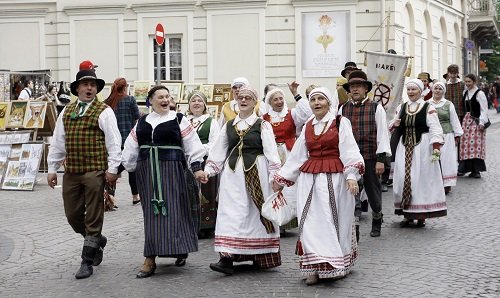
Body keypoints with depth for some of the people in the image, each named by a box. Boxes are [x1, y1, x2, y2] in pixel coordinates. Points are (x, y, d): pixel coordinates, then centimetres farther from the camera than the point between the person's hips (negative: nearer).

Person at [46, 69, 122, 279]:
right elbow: (57, 142, 16)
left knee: (93, 216, -1)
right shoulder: (66, 112, 14)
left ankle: (87, 262, 6)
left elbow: (113, 142, -6)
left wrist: (112, 168, -12)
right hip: (71, 172, 5)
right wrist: (52, 169, 13)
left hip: (95, 171, -5)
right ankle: (97, 240, 34)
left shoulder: (103, 111, -1)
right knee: (72, 215, 9)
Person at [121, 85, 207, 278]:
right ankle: (150, 259, 6)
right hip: (147, 171, 3)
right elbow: (130, 148, 17)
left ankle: (181, 250, 5)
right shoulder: (141, 123, 14)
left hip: (171, 169, -3)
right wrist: (121, 168, 16)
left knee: (171, 210, -6)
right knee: (151, 213, 3)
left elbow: (192, 145, 1)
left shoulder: (178, 120, 3)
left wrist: (196, 167, -6)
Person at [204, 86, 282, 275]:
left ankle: (260, 256, 16)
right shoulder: (229, 126, 14)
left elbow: (271, 152, -5)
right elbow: (218, 151, 16)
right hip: (232, 173, 3)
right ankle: (227, 258, -12)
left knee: (256, 211, 2)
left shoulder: (262, 125, 2)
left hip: (256, 172, -3)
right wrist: (208, 170, 8)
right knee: (230, 212, -7)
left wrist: (274, 175, -13)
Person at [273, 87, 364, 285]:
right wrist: (281, 179, 19)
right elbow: (297, 156, 19)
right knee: (311, 223, -2)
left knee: (333, 221, -2)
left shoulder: (341, 123, 1)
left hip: (334, 179, -4)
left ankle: (335, 265, 5)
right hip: (309, 179, 4)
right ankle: (314, 268, 1)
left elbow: (349, 151, -8)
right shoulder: (307, 127, 15)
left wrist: (351, 175, -20)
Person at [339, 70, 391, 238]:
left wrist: (381, 159, -10)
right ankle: (354, 229, 0)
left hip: (371, 157, -1)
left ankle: (377, 219, 39)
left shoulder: (376, 108, -1)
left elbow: (382, 134, -4)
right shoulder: (343, 109, 6)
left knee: (373, 191, 13)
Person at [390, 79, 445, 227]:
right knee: (403, 178, 1)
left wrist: (436, 148, -19)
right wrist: (394, 124, -3)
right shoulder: (401, 108, 12)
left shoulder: (428, 108, -3)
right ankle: (407, 213, 10)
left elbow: (435, 129, -8)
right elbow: (392, 126, 21)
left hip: (422, 148, -4)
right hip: (404, 147, 5)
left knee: (421, 178, -3)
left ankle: (422, 215, 5)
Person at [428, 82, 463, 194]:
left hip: (446, 136, -1)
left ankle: (446, 184, 5)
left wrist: (457, 136, 4)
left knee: (446, 160, -1)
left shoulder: (448, 104, 4)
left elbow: (454, 121, 7)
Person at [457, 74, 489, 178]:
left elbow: (484, 110, -9)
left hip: (476, 121, -6)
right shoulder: (465, 93, 12)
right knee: (465, 145, 1)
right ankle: (463, 168, 4)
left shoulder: (479, 93, -7)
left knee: (476, 145, -9)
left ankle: (476, 170, -6)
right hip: (467, 120, 6)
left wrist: (482, 122, -15)